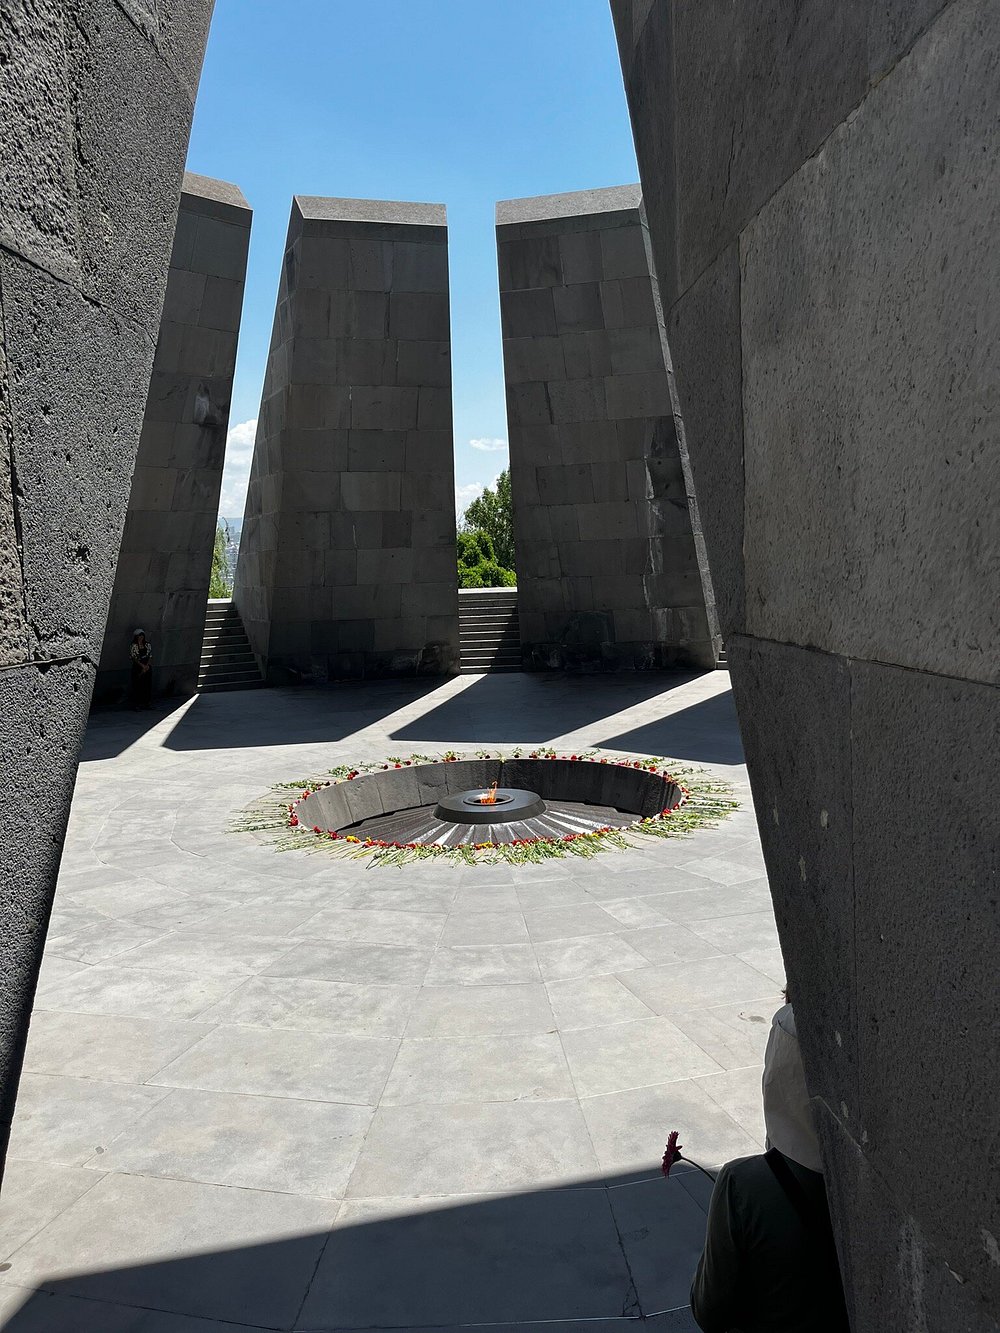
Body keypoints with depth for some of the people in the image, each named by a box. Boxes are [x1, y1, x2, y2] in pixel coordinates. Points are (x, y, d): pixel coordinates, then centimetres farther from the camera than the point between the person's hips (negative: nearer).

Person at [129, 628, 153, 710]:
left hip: (147, 667, 4)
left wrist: (147, 666, -8)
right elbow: (134, 658, -7)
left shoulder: (147, 645, 8)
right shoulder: (134, 646, -3)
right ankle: (137, 704, 1)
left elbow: (150, 656, 6)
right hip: (138, 667, -4)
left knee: (148, 685, 4)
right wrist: (143, 666, -13)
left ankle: (147, 703, 10)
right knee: (138, 685, -3)